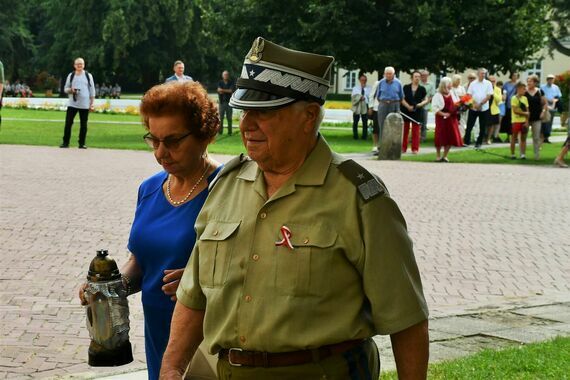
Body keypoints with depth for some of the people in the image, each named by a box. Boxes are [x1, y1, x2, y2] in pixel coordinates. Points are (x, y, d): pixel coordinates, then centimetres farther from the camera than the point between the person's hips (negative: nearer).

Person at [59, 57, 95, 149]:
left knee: (83, 124, 3)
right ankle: (65, 142, 3)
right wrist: (70, 90, -12)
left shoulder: (88, 76, 5)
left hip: (84, 105, -1)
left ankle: (82, 143, 10)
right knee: (68, 123, -4)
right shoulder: (71, 75, 7)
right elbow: (65, 88, 11)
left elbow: (92, 90, 6)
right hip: (72, 104, 1)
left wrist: (91, 103, 2)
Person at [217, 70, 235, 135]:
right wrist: (227, 91, -10)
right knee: (221, 117, -2)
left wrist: (223, 90, -7)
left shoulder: (231, 82, 6)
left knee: (229, 118, -1)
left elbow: (231, 90, -7)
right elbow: (219, 91, -4)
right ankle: (220, 131, 1)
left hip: (229, 102, -1)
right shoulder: (220, 83, 10)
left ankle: (229, 132, 2)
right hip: (221, 101, 1)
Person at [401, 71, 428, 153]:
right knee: (405, 130, 3)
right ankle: (403, 148, 10)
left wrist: (419, 105, -12)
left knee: (416, 131, 2)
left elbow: (426, 100, 6)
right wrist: (408, 106, -14)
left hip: (417, 112, 0)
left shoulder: (422, 89, 4)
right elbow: (402, 99, 0)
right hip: (406, 111, 0)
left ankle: (415, 149, 6)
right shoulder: (406, 87, 3)